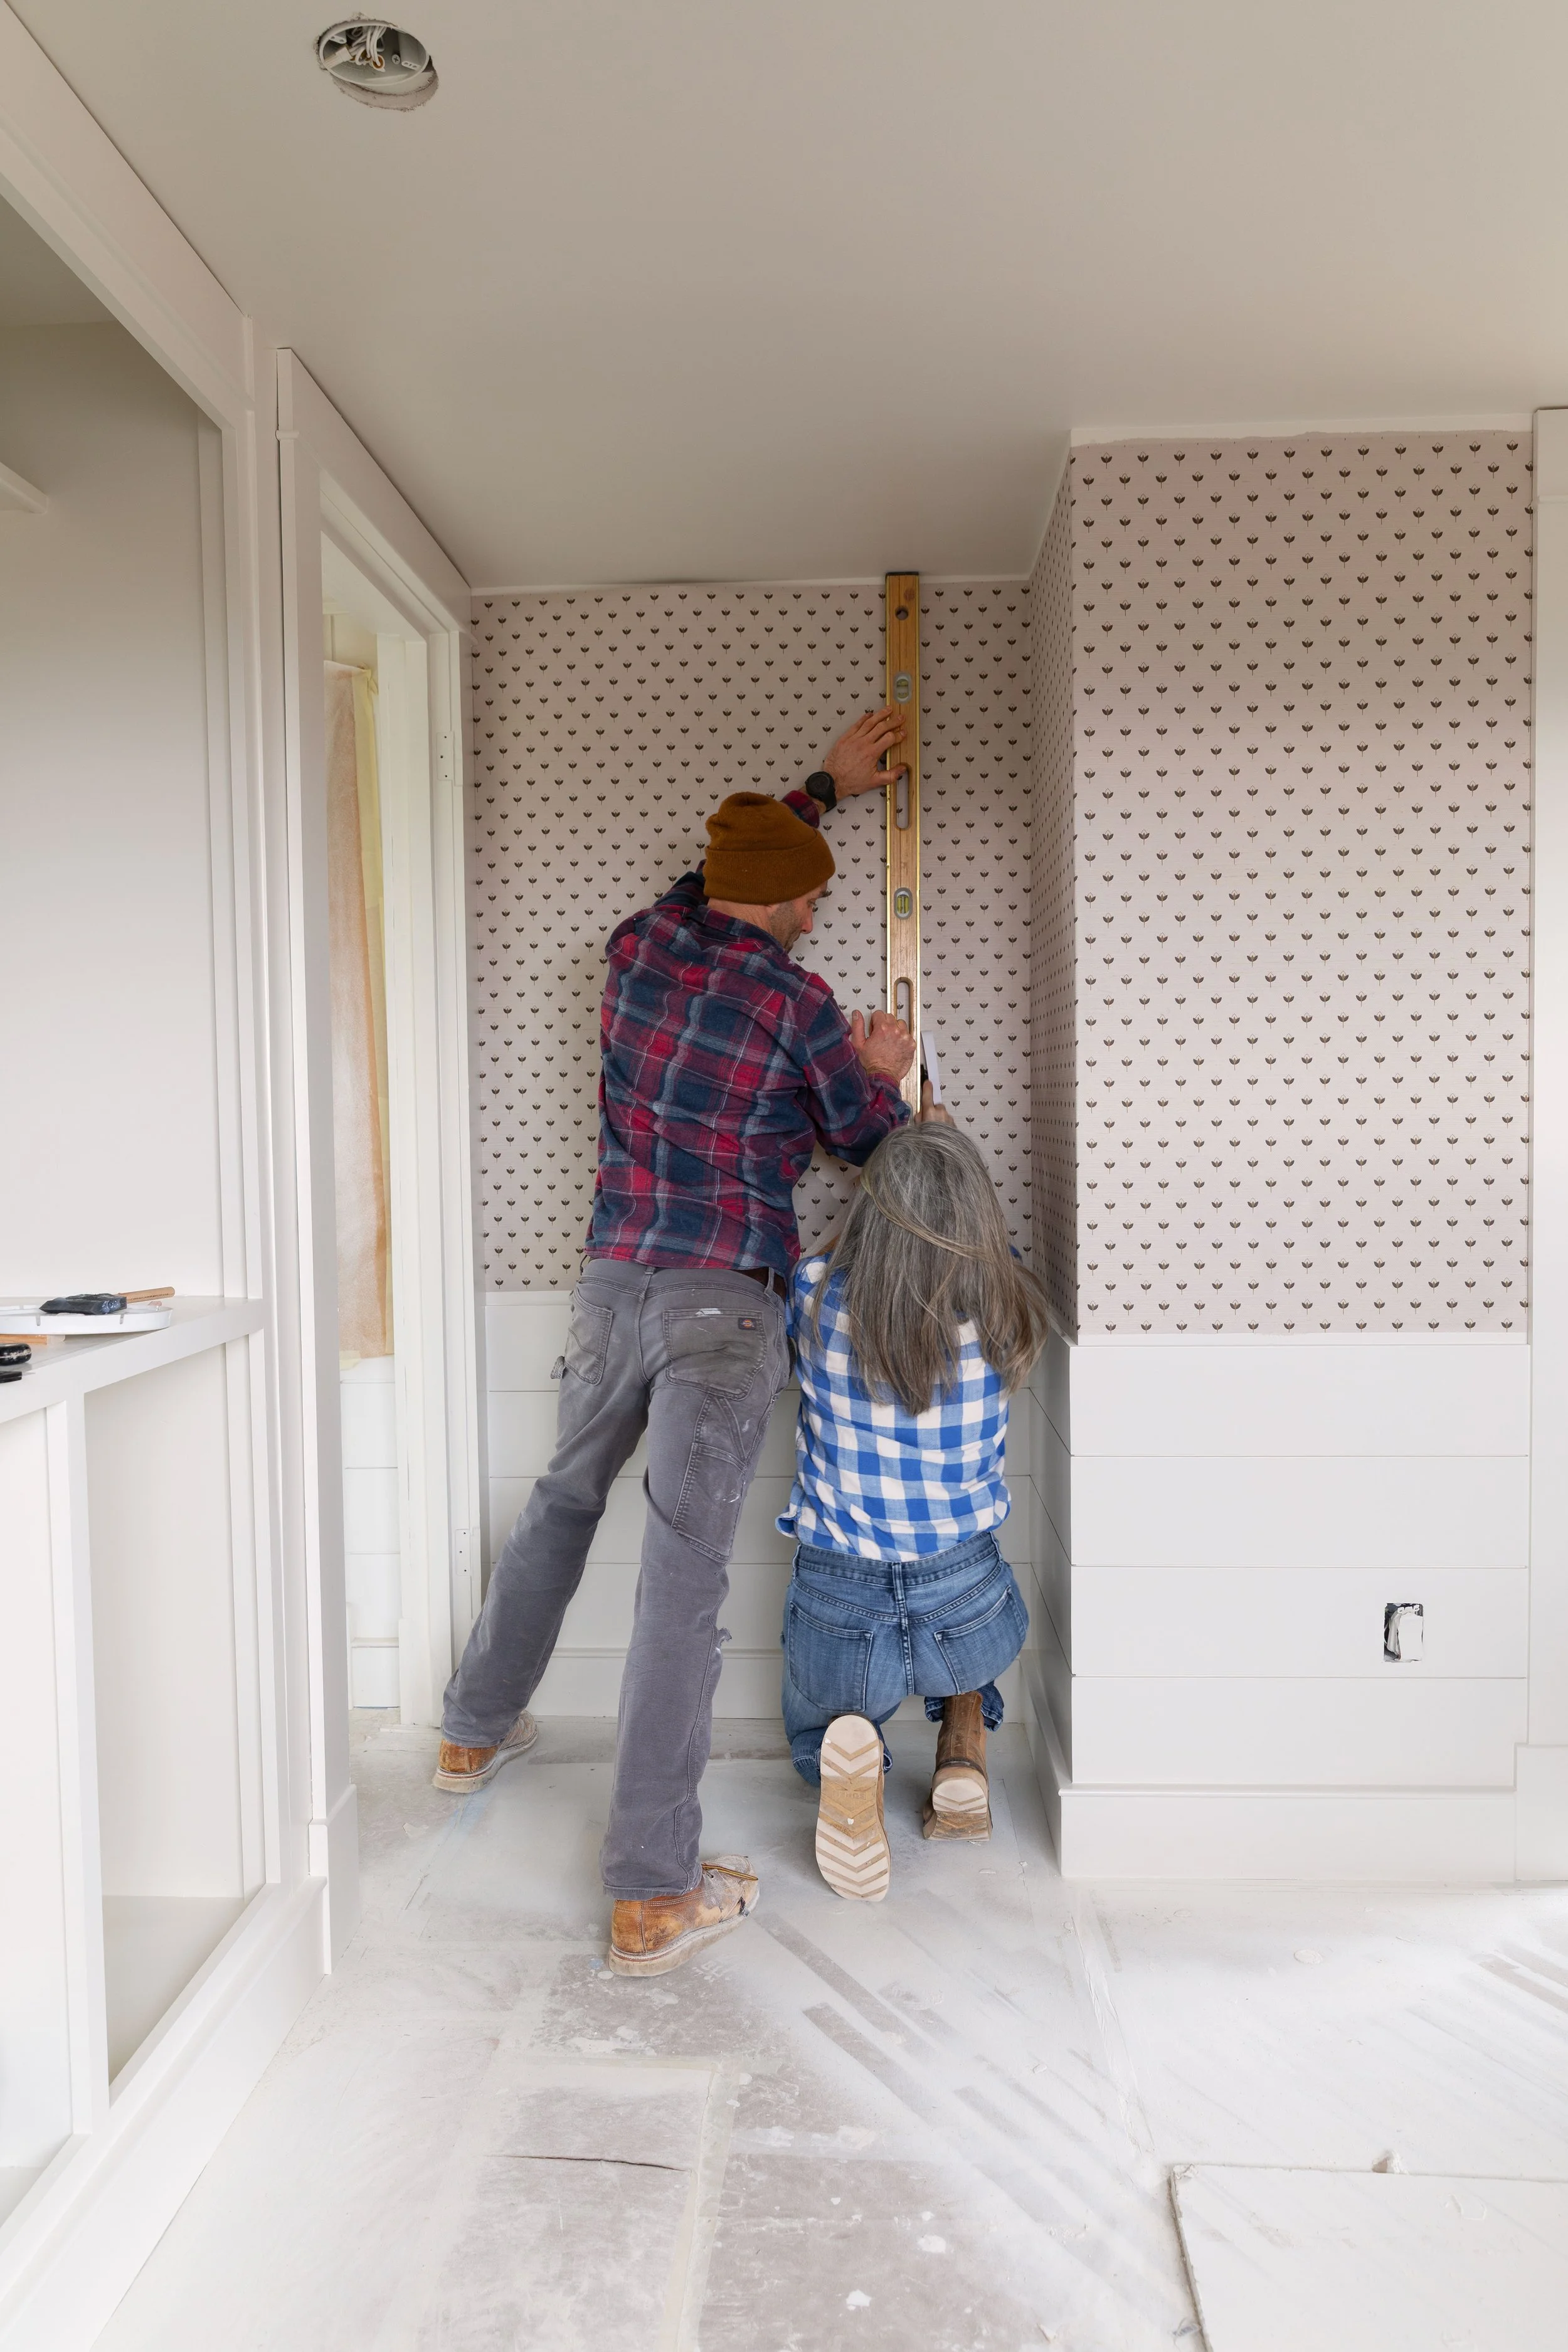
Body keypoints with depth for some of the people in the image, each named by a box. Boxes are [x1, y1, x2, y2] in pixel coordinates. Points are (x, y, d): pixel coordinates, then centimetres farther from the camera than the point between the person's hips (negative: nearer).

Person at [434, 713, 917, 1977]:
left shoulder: (638, 944, 5)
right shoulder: (801, 1003, -9)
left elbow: (721, 870, 27)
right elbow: (867, 1140, 6)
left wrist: (824, 784, 35)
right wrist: (883, 1068, 27)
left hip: (614, 1285, 6)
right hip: (727, 1304, -6)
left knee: (563, 1502, 26)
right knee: (685, 1574, -6)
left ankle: (479, 1729, 45)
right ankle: (652, 1895, 1)